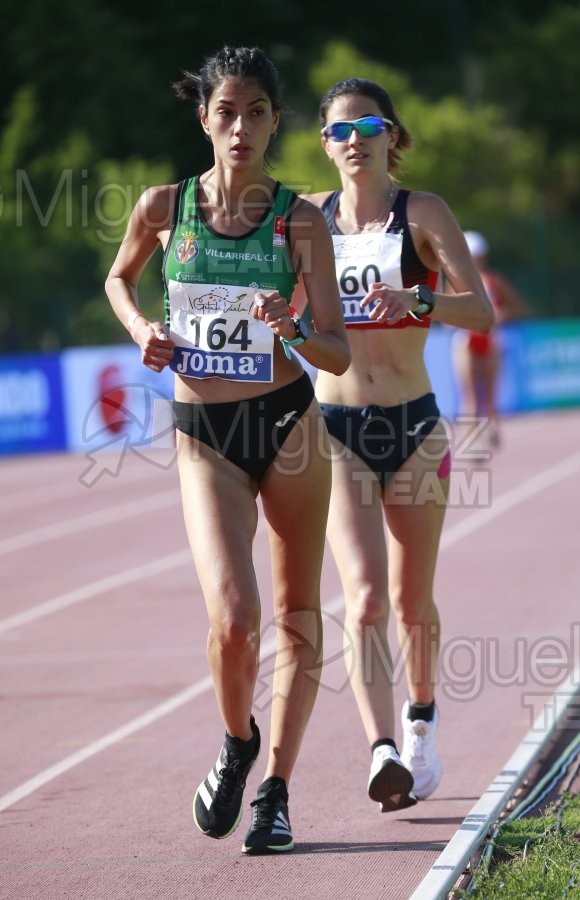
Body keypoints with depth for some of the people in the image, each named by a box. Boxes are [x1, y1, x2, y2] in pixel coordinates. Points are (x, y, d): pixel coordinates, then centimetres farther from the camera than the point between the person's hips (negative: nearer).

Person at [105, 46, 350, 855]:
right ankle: (237, 745, 14)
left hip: (289, 422, 1)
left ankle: (275, 791, 19)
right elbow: (119, 280, 20)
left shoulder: (300, 221, -3)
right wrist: (141, 330, 1)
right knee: (233, 620, -16)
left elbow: (338, 355, -4)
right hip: (204, 436, -1)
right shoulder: (164, 207, -1)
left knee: (298, 618, 7)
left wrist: (292, 332, -24)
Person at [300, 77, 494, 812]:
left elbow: (482, 313, -13)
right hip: (335, 428, 0)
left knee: (411, 601, 12)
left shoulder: (422, 213, -2)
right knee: (364, 596, -16)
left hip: (413, 426, 0)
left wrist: (418, 299, -31)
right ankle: (384, 753, -27)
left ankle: (420, 720, 38)